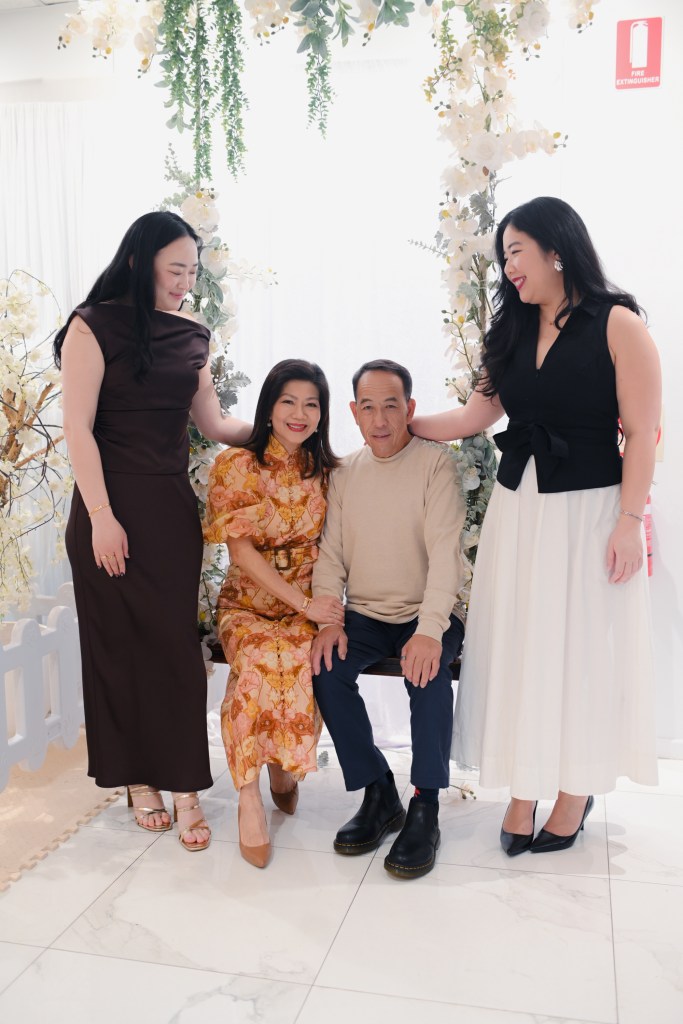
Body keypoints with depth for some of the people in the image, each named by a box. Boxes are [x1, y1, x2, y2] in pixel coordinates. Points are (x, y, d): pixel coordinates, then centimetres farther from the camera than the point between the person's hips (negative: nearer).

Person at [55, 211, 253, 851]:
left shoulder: (190, 337, 12)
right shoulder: (94, 327, -3)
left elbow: (213, 424, 16)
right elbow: (78, 427, -9)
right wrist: (101, 517, -14)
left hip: (173, 509, 4)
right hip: (112, 509, -4)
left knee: (176, 645, 2)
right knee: (121, 644, 4)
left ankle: (183, 787, 9)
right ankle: (137, 779, 19)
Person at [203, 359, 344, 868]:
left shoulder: (327, 472, 7)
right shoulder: (237, 466, -3)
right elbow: (242, 550, -10)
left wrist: (324, 602, -10)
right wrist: (302, 602, -17)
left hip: (311, 603, 2)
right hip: (249, 604, -2)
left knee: (303, 658, -31)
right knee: (260, 659, -34)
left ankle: (283, 765, -5)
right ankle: (249, 798, -22)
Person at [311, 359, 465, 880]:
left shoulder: (436, 463, -7)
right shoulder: (344, 475, 8)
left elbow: (445, 549, -18)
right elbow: (331, 554, 5)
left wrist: (430, 629, -30)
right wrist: (328, 620, -12)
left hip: (427, 614, -4)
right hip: (365, 616, 4)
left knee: (428, 671, -33)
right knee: (327, 667, -23)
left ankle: (425, 808, -17)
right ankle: (379, 796, -7)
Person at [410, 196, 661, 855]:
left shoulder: (617, 324, -6)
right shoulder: (515, 333, 11)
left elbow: (641, 432, -9)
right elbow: (475, 416, 13)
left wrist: (629, 521, -14)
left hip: (588, 509, -5)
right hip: (518, 506, 5)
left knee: (581, 648, 4)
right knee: (517, 646, 6)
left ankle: (576, 791, 21)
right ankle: (523, 791, 18)